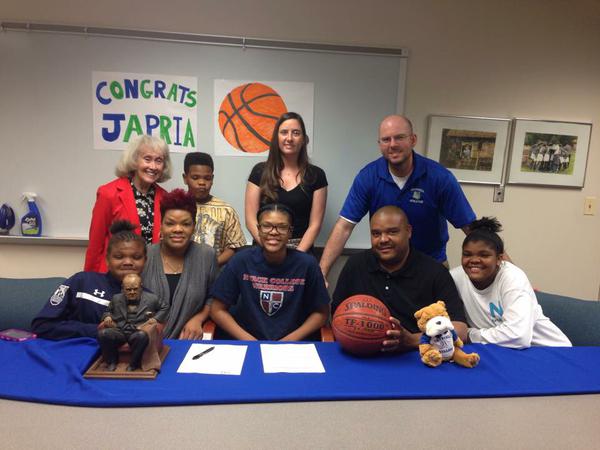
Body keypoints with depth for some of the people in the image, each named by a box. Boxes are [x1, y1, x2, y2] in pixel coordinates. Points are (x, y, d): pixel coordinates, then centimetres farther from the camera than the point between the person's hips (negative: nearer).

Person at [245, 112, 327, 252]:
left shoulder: (316, 175, 4)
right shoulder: (260, 171, 5)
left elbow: (315, 224, 2)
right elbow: (251, 220, 2)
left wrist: (296, 254, -11)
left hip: (301, 250, 0)